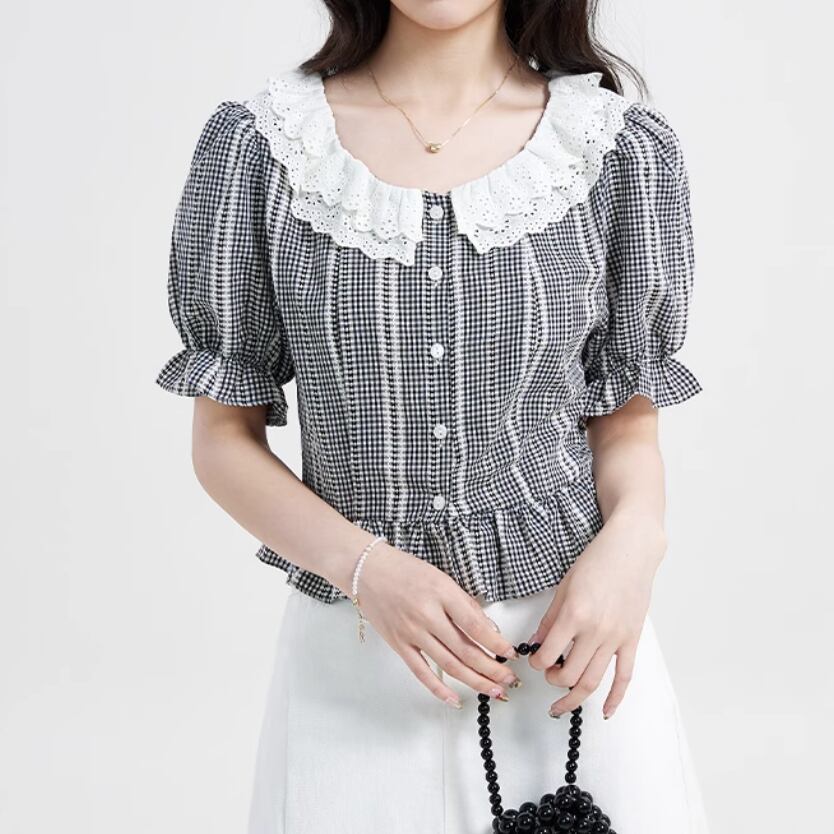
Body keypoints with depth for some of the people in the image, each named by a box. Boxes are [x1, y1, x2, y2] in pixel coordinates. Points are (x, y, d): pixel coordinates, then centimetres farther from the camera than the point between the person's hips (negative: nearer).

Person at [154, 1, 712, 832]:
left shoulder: (624, 149, -3)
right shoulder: (256, 145, -5)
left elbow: (626, 423, 4)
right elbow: (225, 437, -1)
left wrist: (634, 537, -16)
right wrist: (366, 568, -16)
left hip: (576, 638, 1)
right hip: (353, 645, 0)